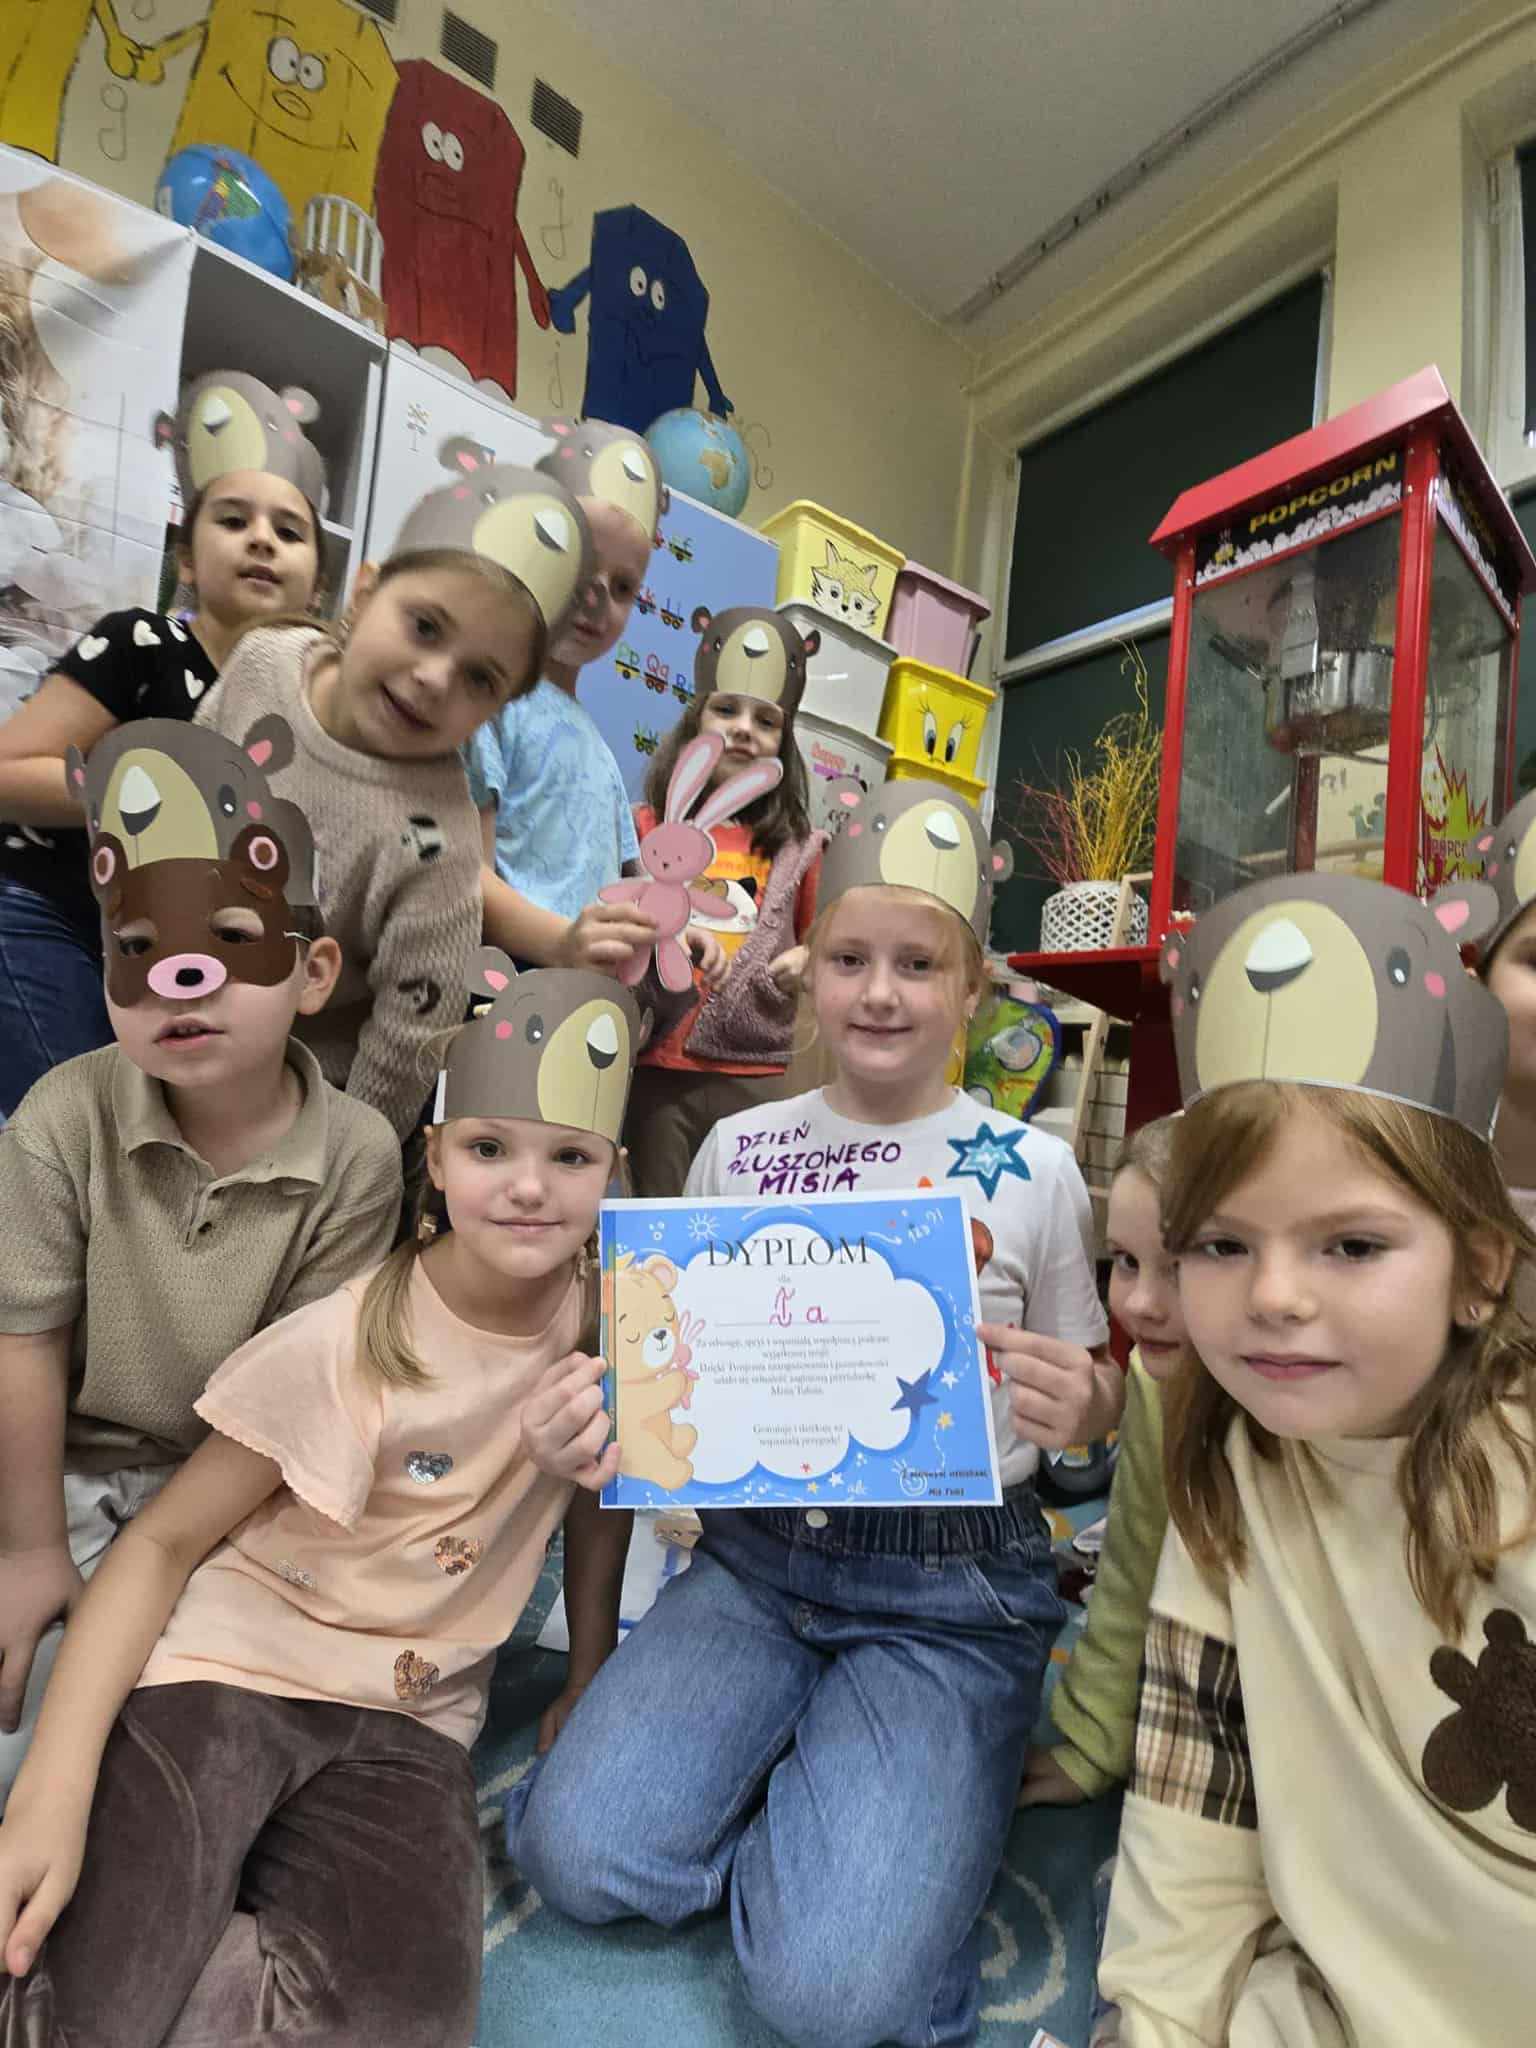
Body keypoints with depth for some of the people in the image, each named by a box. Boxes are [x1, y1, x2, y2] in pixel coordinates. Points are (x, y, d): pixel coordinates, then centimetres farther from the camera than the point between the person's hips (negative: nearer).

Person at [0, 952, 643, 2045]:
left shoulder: (608, 1319, -8)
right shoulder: (345, 1346, -17)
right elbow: (163, 1543, -10)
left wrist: (590, 1686, 11)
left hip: (408, 1720, 4)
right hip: (227, 1669, -3)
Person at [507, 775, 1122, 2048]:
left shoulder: (1030, 1169, -5)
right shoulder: (738, 1148, 1)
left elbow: (1097, 1397, 3)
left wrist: (1076, 1403, -21)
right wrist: (594, 1419, -12)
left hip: (951, 1582, -2)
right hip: (757, 1552, 3)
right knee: (576, 1856, -14)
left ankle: (915, 1794, 13)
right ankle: (806, 1779, 13)